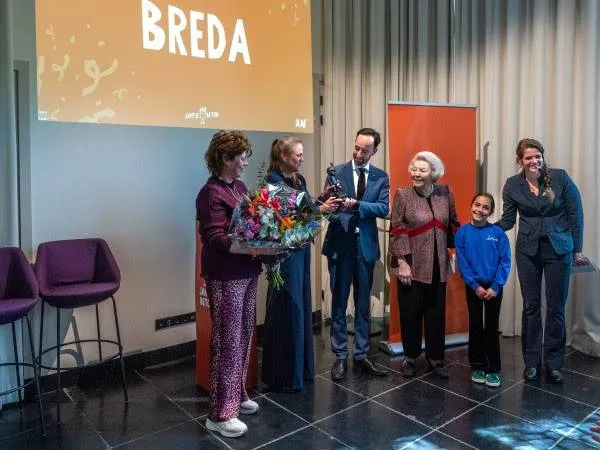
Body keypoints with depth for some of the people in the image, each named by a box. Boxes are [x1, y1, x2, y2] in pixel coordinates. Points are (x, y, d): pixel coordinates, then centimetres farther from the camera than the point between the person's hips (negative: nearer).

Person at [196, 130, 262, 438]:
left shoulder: (239, 186, 10)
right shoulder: (211, 193, -16)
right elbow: (217, 240, -22)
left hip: (247, 272, 8)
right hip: (226, 277, -8)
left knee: (244, 336, 16)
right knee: (228, 342, -1)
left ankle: (237, 394, 33)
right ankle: (220, 414, 12)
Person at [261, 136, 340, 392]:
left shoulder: (299, 179, 11)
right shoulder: (272, 180, -13)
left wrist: (323, 202, -4)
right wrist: (318, 210, -19)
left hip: (302, 248, 8)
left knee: (302, 305, 14)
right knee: (287, 309, -2)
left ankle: (301, 367, 30)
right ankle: (282, 376, 12)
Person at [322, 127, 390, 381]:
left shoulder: (381, 177, 5)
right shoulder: (337, 172, 1)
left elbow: (384, 208, -8)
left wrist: (356, 204, -23)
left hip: (366, 246, 2)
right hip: (340, 245, -1)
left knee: (363, 304, 11)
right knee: (338, 303, 6)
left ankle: (361, 355, 25)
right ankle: (340, 357, 18)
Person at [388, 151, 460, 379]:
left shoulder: (445, 193, 4)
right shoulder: (402, 194, -6)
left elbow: (453, 224, 13)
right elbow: (396, 231, -9)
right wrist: (402, 262, -13)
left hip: (438, 265, 3)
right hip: (412, 265, -3)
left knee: (436, 313, 11)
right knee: (410, 313, 7)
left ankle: (435, 358, 28)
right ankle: (410, 357, 26)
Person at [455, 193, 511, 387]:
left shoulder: (498, 232, -6)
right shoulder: (462, 232, -5)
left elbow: (505, 262, -7)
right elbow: (462, 262, -7)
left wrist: (495, 286, -14)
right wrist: (475, 286, -12)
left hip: (494, 287, 0)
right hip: (473, 287, 0)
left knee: (491, 328, 7)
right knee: (475, 327, 10)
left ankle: (494, 369, 19)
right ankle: (477, 366, 23)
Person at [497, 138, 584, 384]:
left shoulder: (560, 177, -6)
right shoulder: (512, 185, -1)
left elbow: (575, 214, -1)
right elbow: (507, 221, 4)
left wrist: (577, 250, -1)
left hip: (558, 249, -1)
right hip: (528, 251, 1)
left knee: (556, 308, 6)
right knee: (530, 306, 7)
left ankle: (553, 364, 20)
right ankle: (531, 361, 20)